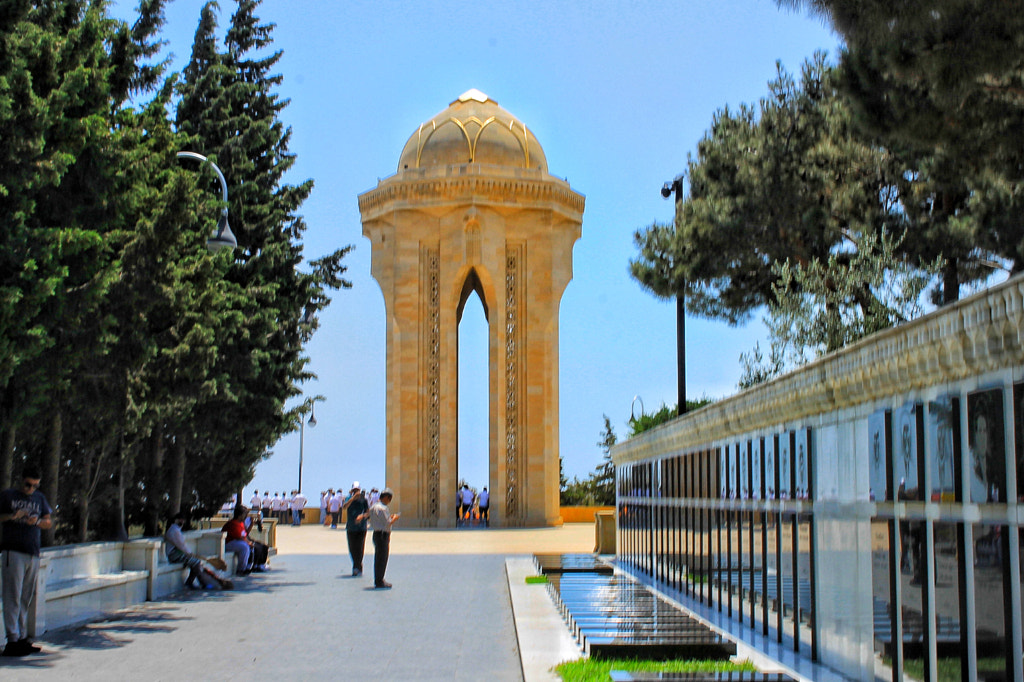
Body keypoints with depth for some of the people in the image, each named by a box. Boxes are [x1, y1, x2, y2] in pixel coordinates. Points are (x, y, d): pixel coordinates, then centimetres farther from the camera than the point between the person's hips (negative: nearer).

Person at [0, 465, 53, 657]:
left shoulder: (40, 498, 17)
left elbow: (49, 522, 15)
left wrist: (37, 521, -6)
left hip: (33, 554, 5)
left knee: (26, 599, 8)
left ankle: (22, 638, 12)